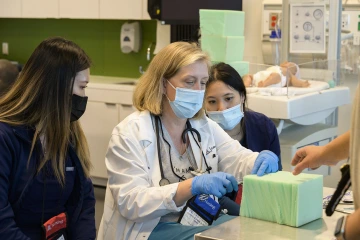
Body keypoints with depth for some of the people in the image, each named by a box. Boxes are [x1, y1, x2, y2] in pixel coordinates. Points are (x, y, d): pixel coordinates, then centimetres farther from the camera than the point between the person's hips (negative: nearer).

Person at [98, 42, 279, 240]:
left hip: (201, 223, 7)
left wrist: (264, 159, -22)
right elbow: (131, 202, -20)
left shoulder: (205, 127, 11)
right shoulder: (130, 133, -11)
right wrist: (192, 186, -31)